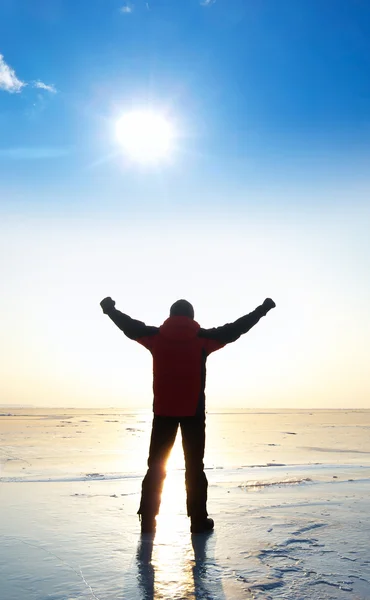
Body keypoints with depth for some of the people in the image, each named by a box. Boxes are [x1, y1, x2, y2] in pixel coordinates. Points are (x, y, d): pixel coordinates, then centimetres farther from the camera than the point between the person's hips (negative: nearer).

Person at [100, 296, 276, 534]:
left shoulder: (155, 336, 2)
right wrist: (263, 309, 12)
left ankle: (148, 520, 9)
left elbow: (130, 326, 14)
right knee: (195, 467, 7)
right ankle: (199, 521, 9)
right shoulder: (203, 337, -2)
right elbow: (235, 329, 2)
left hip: (163, 410, 2)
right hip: (194, 411, -1)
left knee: (156, 466, 9)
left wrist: (109, 309, 31)